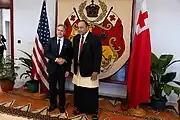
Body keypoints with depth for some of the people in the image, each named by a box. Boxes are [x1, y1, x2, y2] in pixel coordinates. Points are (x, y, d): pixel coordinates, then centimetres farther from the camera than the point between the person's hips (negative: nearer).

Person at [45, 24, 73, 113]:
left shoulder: (68, 42, -2)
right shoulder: (51, 40, 2)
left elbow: (70, 57, -2)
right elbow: (46, 52, -7)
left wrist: (68, 70, -7)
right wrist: (56, 59, -20)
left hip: (62, 68, -1)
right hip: (52, 67, 2)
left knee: (61, 88, 9)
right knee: (52, 87, 12)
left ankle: (61, 105, 26)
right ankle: (53, 104, 30)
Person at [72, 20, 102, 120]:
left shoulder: (95, 39, -12)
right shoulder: (76, 38, 7)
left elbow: (98, 56, -14)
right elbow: (74, 53, 12)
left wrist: (96, 71, -16)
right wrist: (74, 66, 6)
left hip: (89, 70, -5)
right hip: (78, 69, 5)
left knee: (92, 92, 7)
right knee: (78, 91, 16)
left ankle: (94, 111, 25)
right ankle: (79, 107, 37)